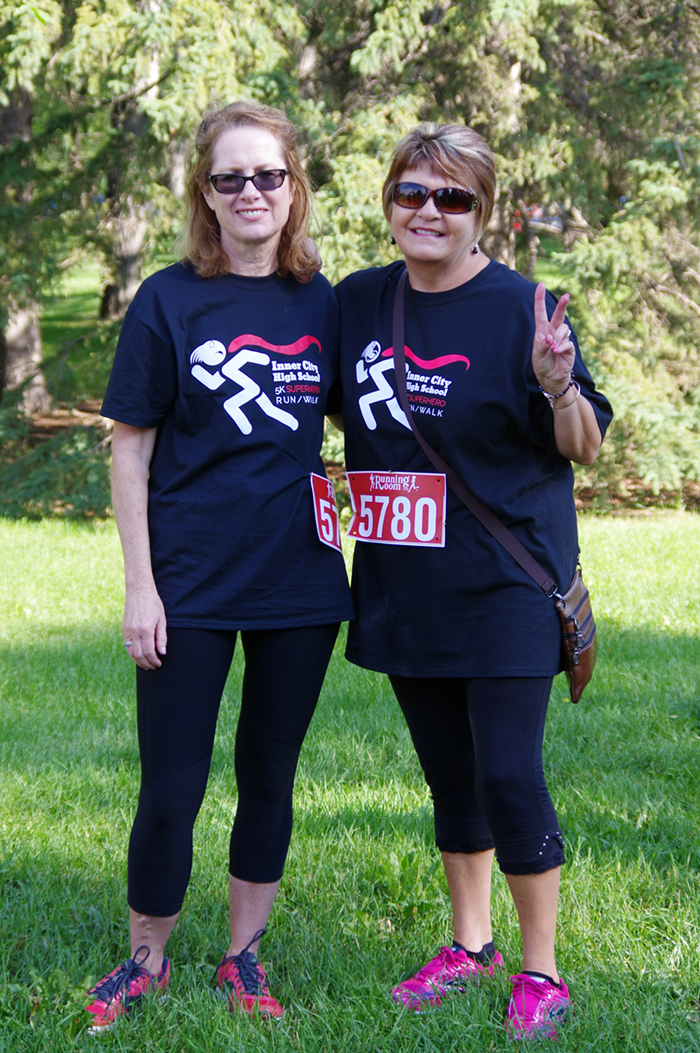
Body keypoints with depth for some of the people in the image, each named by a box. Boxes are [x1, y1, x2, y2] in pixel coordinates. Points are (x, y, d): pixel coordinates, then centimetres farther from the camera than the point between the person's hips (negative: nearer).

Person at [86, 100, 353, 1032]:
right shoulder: (168, 301, -5)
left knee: (269, 777, 12)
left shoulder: (321, 303, 4)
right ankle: (147, 962, 20)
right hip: (191, 587, -3)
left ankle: (243, 957, 27)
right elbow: (130, 449, -4)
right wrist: (140, 585, -8)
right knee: (171, 789, 0)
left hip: (299, 581, 3)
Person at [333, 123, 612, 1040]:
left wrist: (559, 385, -28)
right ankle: (470, 943, 31)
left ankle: (540, 972, 8)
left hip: (503, 587, -5)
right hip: (407, 588, 6)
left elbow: (584, 448, -9)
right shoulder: (360, 301, 6)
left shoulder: (519, 307, -10)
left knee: (509, 777, -6)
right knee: (449, 776, 16)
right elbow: (346, 412, 22)